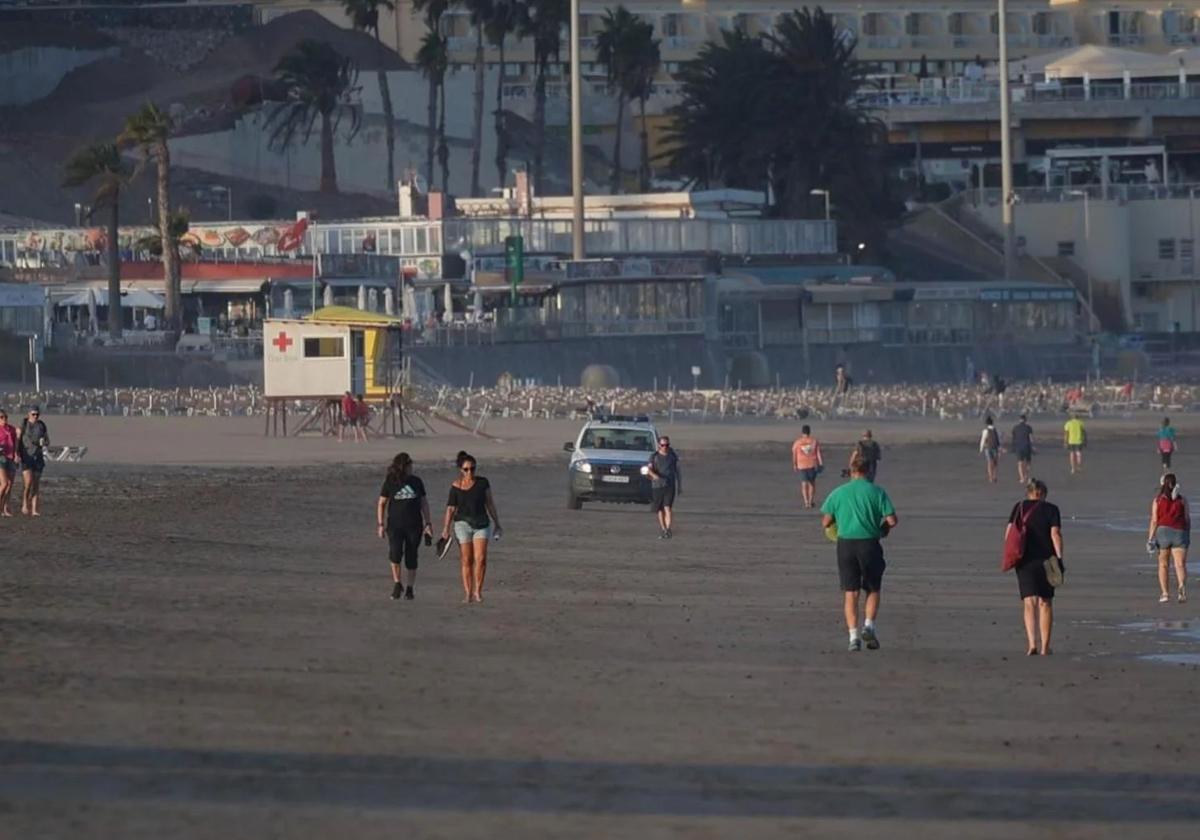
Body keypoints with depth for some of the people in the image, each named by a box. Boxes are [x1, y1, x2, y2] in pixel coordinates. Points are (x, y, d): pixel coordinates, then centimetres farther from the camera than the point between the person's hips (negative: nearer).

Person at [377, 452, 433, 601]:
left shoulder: (416, 482, 6)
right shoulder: (390, 482, 0)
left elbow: (424, 503, 11)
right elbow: (382, 504, 4)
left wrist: (428, 524, 6)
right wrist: (381, 525, -3)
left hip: (414, 525, 2)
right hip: (395, 525, -2)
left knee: (411, 558, 2)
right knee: (395, 552, -20)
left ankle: (409, 588, 15)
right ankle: (397, 583, -2)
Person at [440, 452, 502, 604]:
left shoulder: (482, 483, 2)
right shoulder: (456, 487, -2)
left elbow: (490, 503, 9)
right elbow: (451, 508, -1)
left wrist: (497, 523, 12)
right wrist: (446, 529, -9)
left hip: (481, 523, 1)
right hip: (463, 523, -1)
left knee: (481, 559, -10)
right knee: (466, 561, -1)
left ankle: (478, 591, 0)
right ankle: (467, 593, 5)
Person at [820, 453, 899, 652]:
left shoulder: (838, 493, 4)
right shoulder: (877, 492, -1)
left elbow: (825, 522, 3)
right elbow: (892, 521, -5)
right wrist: (884, 526, 17)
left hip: (846, 544, 1)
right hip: (869, 544, -1)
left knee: (850, 593, 6)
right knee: (873, 590, 14)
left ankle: (853, 636, 0)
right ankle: (869, 625, -5)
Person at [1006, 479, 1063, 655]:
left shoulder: (1020, 508, 5)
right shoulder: (1051, 510, 0)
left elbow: (1008, 533, 1)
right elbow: (1055, 534, -10)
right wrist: (1059, 558, -12)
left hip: (1025, 561, 0)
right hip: (1046, 560, 0)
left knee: (1029, 603, -2)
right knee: (1045, 602, 10)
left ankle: (1032, 643, -19)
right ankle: (1045, 646, 13)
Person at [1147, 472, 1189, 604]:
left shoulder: (1157, 501, 2)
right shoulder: (1182, 500, 6)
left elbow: (1154, 521, -3)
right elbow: (1188, 519, 6)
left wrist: (1151, 538, -2)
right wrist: (1188, 537, 15)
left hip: (1163, 532, 0)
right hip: (1180, 533, 0)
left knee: (1163, 565, 13)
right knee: (1180, 564, -8)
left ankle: (1165, 593, 9)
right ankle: (1182, 585, -34)